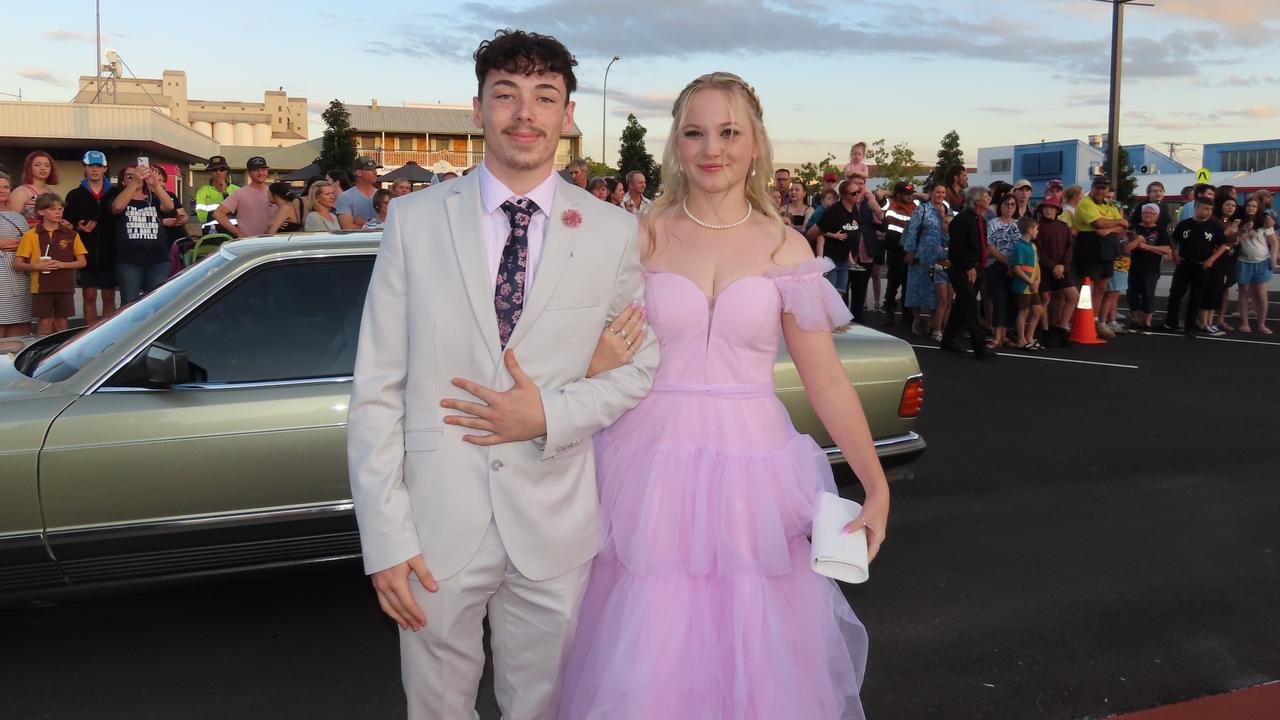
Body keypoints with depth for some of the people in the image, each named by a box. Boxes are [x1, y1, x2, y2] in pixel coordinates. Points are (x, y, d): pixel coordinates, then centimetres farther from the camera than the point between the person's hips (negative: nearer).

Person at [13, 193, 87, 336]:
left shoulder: (71, 235, 4)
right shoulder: (31, 235, 0)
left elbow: (82, 262, 4)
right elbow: (17, 264, 0)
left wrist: (62, 264, -12)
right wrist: (36, 266, -17)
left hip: (65, 287, 1)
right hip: (41, 288, -1)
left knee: (61, 325, 8)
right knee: (44, 325, 1)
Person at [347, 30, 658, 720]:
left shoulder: (613, 233, -2)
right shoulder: (415, 220, -3)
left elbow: (640, 365, 6)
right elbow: (377, 388, -4)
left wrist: (550, 415, -12)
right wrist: (386, 536, -9)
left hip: (554, 526, 1)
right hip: (438, 520, 0)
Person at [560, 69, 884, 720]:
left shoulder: (785, 247, 4)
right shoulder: (641, 237, 3)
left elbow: (826, 380, 3)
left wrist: (876, 484, -2)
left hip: (750, 471, 1)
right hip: (654, 468, 0)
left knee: (753, 653, 8)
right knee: (646, 664, 5)